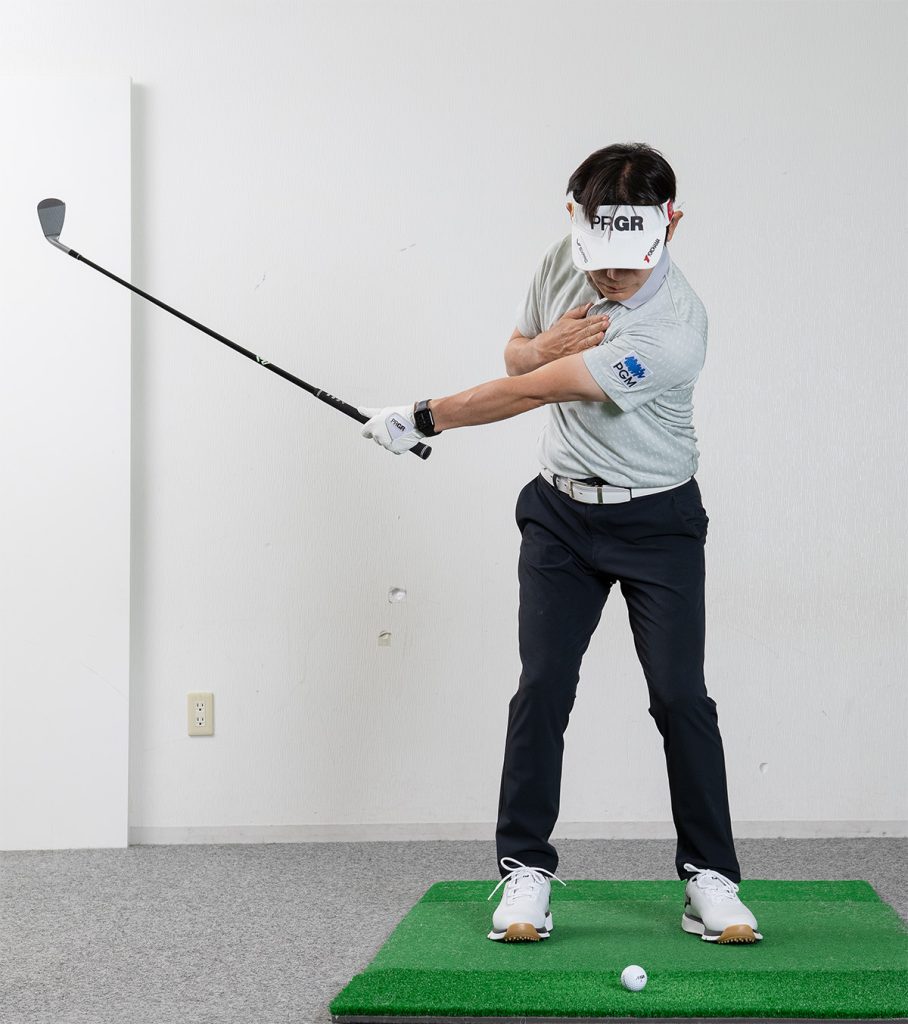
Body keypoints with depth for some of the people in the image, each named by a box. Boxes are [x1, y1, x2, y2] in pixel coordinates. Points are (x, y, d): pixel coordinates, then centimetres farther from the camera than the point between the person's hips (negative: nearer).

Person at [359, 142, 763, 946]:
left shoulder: (673, 331, -28)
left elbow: (529, 393, -25)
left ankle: (710, 877, 3)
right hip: (561, 511, 4)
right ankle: (526, 869, 3)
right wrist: (546, 344, -15)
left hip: (657, 524, -4)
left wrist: (420, 420, -16)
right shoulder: (561, 262, -6)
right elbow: (516, 356, 11)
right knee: (542, 686, -4)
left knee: (681, 695, -8)